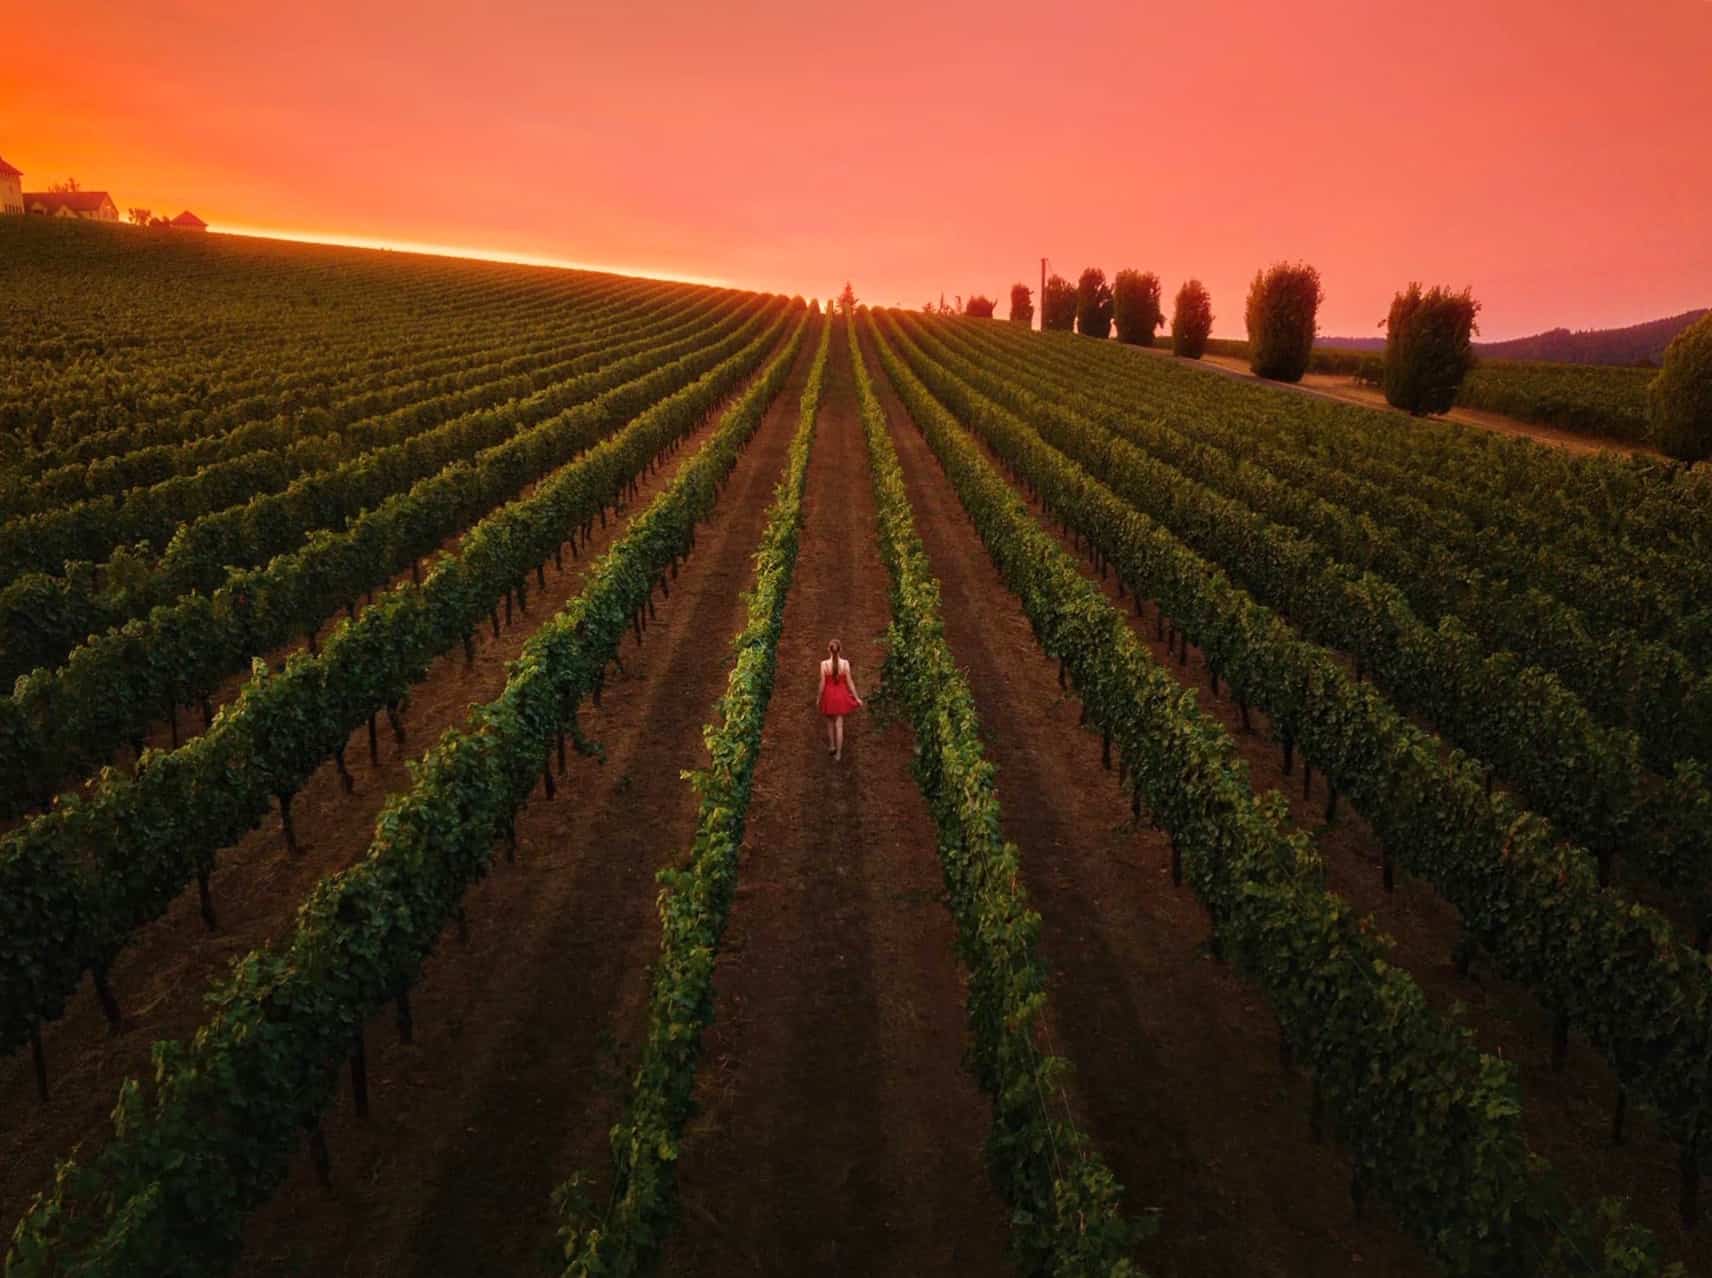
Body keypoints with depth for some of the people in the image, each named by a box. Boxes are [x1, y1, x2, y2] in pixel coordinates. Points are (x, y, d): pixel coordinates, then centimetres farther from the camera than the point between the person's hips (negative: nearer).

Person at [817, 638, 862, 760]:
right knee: (839, 725, 9)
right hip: (841, 695, 0)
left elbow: (822, 683, -11)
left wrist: (819, 698, 5)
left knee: (830, 722, 23)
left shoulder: (824, 664, -17)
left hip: (829, 695, 0)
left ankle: (831, 746, 37)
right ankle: (838, 753, 13)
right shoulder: (845, 663, -15)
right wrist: (856, 698, 3)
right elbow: (850, 682, -9)